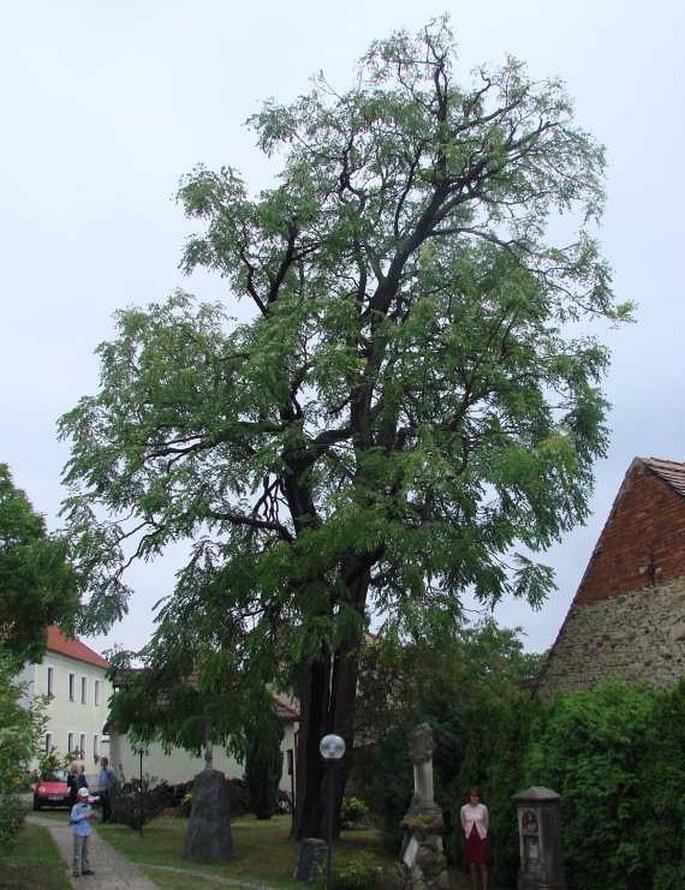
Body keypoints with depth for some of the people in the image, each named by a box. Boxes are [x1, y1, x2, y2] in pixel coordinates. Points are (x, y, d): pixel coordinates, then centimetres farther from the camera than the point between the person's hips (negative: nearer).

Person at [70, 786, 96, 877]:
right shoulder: (76, 807, -11)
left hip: (87, 832, 6)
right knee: (78, 852, -2)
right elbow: (73, 818, -21)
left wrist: (91, 816, -2)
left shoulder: (89, 807, 8)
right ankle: (76, 871, 5)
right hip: (79, 832, -6)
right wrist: (84, 816, -22)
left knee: (85, 851, 14)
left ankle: (85, 868, 22)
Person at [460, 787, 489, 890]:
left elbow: (486, 823, 8)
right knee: (472, 867, 5)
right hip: (470, 840, 1)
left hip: (482, 839, -1)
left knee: (483, 866, 0)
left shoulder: (483, 808, -7)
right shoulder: (464, 809, -4)